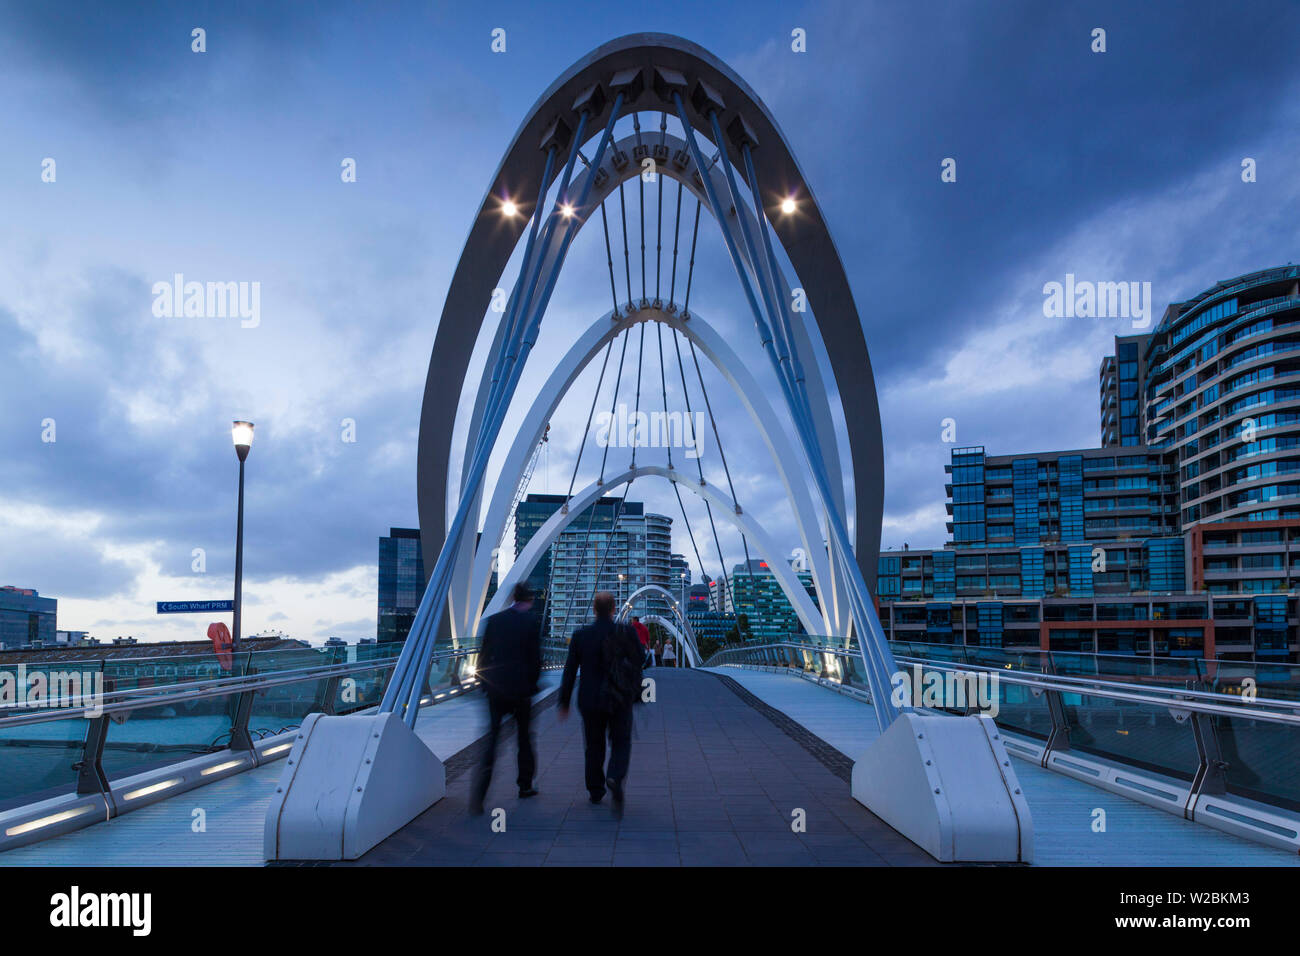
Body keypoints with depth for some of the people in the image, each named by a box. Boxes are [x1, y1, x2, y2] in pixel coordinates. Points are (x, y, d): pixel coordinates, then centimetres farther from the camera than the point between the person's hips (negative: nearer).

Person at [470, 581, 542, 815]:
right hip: (520, 688, -2)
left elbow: (484, 653, 4)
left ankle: (478, 794, -11)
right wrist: (533, 682, 7)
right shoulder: (531, 621, -6)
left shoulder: (494, 620, 3)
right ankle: (525, 785, 26)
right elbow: (535, 657, -7)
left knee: (492, 737, 3)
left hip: (495, 687, 2)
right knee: (524, 736, 16)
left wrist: (484, 682, 12)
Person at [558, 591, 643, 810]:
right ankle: (615, 779, -17)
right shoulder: (627, 633, -8)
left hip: (590, 701, 1)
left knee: (594, 746, 18)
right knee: (621, 745, 10)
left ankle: (596, 791, 26)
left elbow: (570, 672, -3)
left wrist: (564, 703, 5)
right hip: (620, 701, -1)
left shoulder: (580, 635, -6)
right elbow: (638, 663, -1)